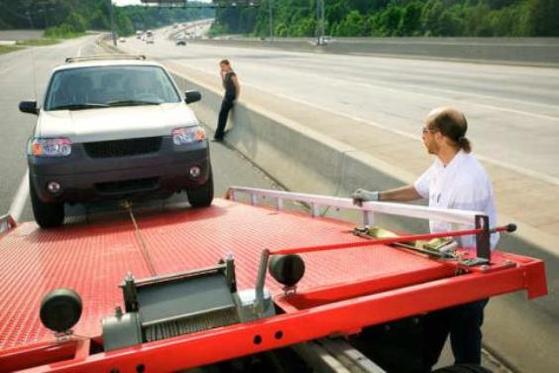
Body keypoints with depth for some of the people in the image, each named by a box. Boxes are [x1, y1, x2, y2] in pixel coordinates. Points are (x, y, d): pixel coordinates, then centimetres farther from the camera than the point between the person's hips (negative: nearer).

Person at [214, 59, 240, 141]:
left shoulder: (232, 75, -15)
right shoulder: (226, 74, 12)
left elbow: (238, 87, -14)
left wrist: (236, 98, -13)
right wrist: (221, 75, 9)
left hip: (231, 97, -9)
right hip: (226, 95, 9)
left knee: (222, 115, -7)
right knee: (223, 116, 8)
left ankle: (218, 136, -2)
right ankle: (219, 135, 14)